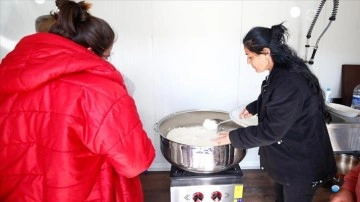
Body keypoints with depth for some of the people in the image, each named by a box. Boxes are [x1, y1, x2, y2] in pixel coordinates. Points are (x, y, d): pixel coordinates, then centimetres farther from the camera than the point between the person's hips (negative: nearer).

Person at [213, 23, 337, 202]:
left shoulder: (290, 82, -32)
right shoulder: (279, 73, 0)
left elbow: (270, 131, -29)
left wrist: (233, 137, -21)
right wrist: (253, 108, 10)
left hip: (303, 162, -9)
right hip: (287, 155, 9)